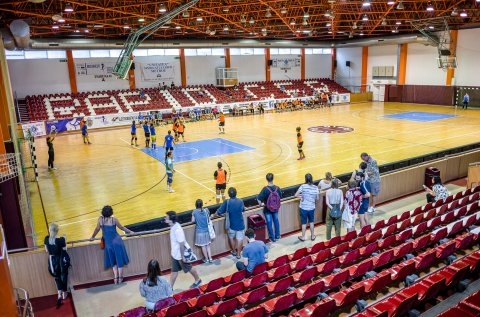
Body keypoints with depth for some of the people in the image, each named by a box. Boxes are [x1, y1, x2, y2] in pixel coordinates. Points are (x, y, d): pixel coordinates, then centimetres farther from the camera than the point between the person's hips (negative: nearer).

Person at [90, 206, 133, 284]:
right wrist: (130, 232, 18)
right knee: (119, 260, 11)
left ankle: (115, 278, 17)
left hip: (108, 243, 2)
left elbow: (97, 229, 6)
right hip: (117, 242, -2)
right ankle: (120, 278, 17)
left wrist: (93, 237, 24)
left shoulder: (100, 219, -4)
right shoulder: (114, 219, -7)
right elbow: (121, 228, 3)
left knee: (113, 261, 19)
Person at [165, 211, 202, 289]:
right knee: (174, 271, 16)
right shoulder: (173, 226, -4)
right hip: (175, 254, 8)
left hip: (180, 254, -8)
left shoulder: (177, 230, -33)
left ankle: (197, 280, 38)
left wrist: (182, 256, -22)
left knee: (189, 268, 15)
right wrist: (172, 251, 19)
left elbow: (182, 244, -28)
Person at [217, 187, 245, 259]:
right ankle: (238, 254, 20)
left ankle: (234, 251, 38)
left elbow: (219, 212, -15)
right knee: (240, 238, 12)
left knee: (231, 238, 22)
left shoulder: (227, 202, -18)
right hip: (240, 224, 1)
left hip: (231, 224, 0)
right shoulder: (240, 201, -10)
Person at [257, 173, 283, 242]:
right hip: (275, 208, 3)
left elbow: (259, 199, -26)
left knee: (269, 223, 13)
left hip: (267, 209, -3)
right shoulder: (277, 188, -15)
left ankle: (272, 237, 26)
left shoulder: (265, 189, -25)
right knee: (276, 221, 24)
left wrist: (261, 204, -6)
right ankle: (277, 235, 38)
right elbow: (280, 197, -1)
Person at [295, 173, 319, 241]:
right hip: (312, 207, 3)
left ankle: (303, 237, 23)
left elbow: (296, 195, -20)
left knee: (304, 223, 11)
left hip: (304, 208, -2)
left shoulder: (303, 186, -15)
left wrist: (301, 197, -1)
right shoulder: (315, 188, -6)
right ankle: (312, 236, 32)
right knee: (311, 222, 21)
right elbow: (317, 198, 0)